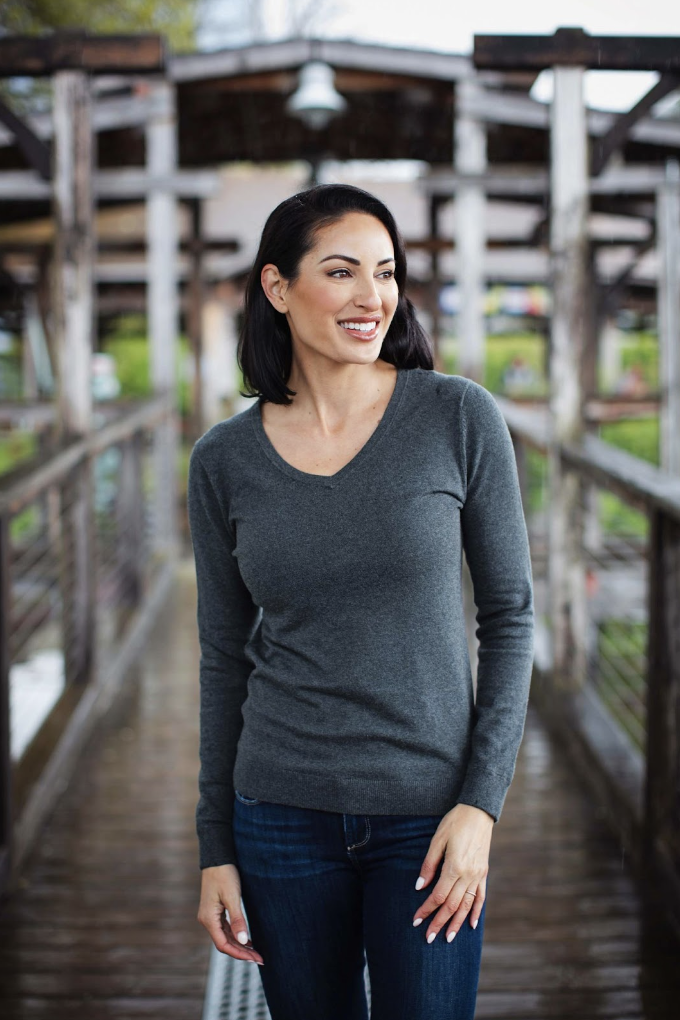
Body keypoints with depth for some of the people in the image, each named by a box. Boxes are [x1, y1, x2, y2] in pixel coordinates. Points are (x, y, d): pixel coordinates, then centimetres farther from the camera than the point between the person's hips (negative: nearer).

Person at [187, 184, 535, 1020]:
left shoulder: (459, 418, -8)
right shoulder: (224, 460, -1)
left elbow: (509, 615, -3)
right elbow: (225, 658, 5)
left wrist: (481, 801, -10)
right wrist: (213, 848, 5)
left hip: (428, 816, -1)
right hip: (283, 816, 2)